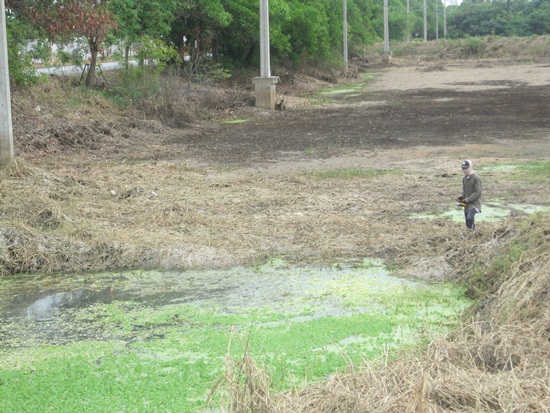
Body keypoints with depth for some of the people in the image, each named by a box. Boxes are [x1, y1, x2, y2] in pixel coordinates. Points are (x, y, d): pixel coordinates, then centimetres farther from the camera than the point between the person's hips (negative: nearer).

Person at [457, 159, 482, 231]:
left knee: (470, 218, -26)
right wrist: (462, 197, 0)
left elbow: (477, 193, -16)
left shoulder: (476, 178, -14)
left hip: (474, 203, -7)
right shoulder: (464, 178, 9)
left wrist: (467, 200, -20)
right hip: (467, 203, 7)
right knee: (467, 220, 9)